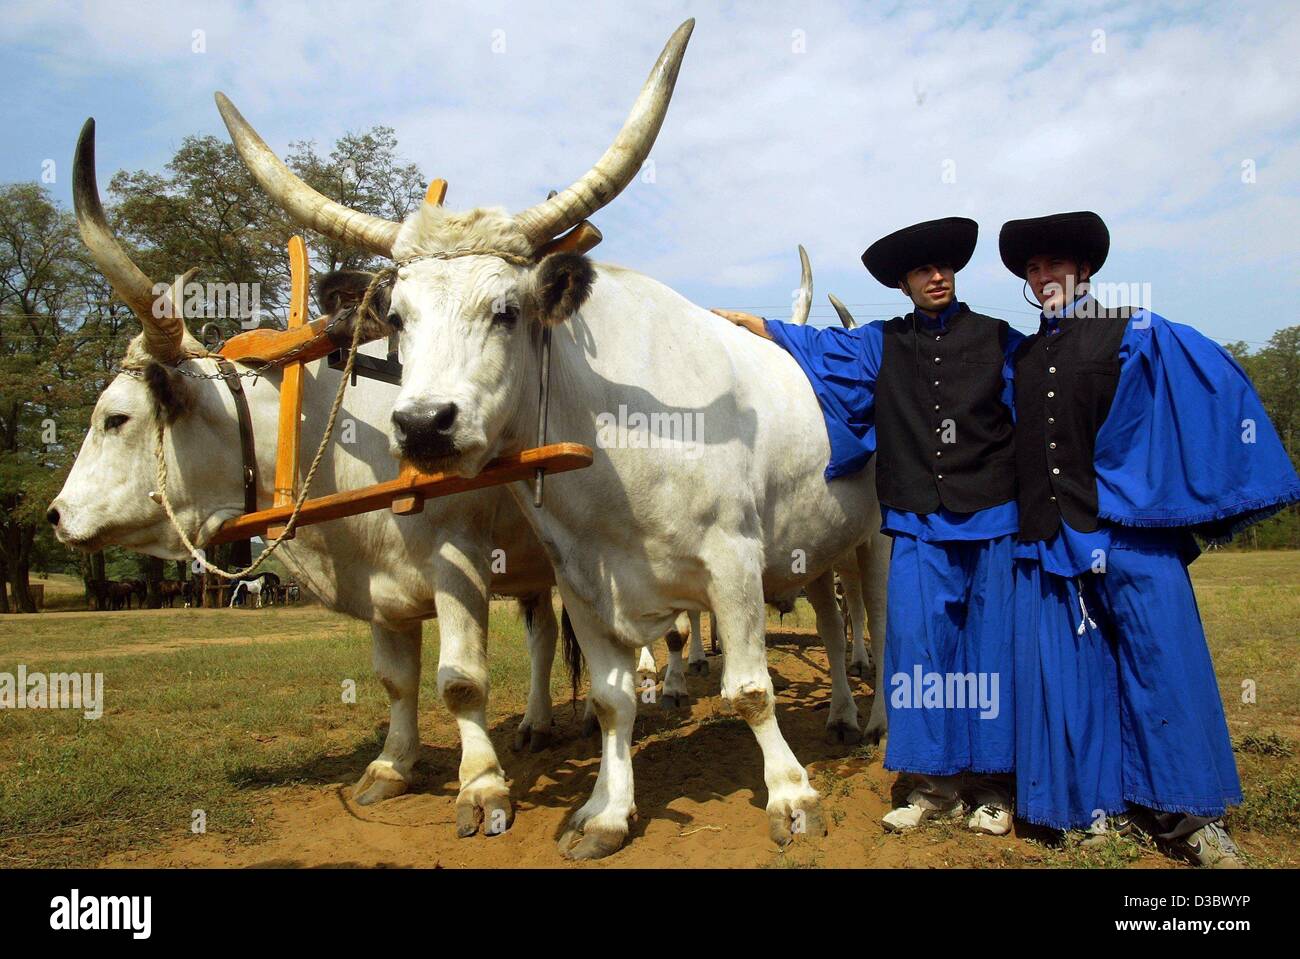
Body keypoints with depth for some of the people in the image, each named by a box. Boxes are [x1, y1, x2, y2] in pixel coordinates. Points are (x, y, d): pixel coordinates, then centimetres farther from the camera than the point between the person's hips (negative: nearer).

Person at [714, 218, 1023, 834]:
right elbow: (815, 346, 17)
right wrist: (749, 322, 15)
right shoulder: (881, 345, 11)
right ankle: (935, 783, 13)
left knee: (990, 650, 3)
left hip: (992, 524, -1)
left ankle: (991, 786, 16)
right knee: (918, 646, -1)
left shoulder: (999, 341, 8)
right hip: (918, 527, 1)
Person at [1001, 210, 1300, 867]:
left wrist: (1222, 496, -3)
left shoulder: (1138, 335, 3)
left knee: (1164, 663, -3)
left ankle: (1186, 815, 9)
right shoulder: (1018, 358, 15)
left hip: (1129, 530, -4)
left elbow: (1223, 386, 0)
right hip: (1048, 540, 4)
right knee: (1068, 672, 4)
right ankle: (1102, 803, 17)